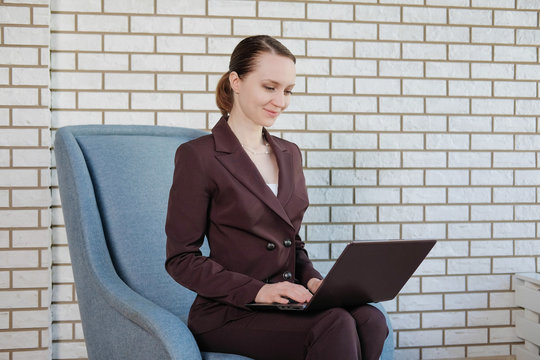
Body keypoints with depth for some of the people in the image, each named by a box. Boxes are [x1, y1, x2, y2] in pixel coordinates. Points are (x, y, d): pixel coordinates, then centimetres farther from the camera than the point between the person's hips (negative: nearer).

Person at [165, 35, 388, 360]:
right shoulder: (197, 156, -6)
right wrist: (257, 290, -19)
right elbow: (181, 259, -8)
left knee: (371, 321, -25)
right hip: (230, 313, -6)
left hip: (287, 304, 6)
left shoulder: (289, 154, 16)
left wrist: (311, 279, 0)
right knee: (336, 327, -32)